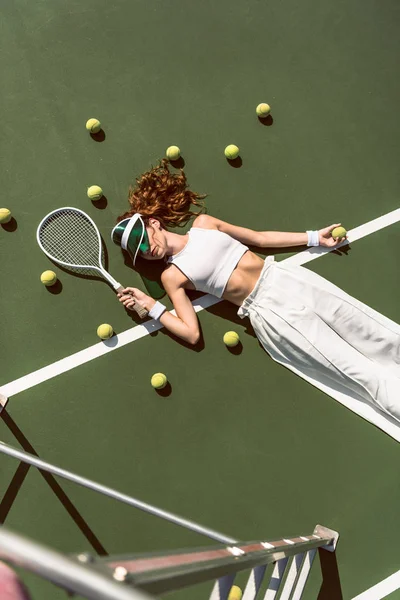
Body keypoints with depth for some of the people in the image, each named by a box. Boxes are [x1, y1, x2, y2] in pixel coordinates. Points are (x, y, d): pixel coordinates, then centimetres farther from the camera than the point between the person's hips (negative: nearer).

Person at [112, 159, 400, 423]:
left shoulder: (202, 223, 10)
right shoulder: (172, 275, 2)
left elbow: (260, 238, 16)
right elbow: (193, 333, -4)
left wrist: (314, 237, 15)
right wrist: (152, 306, -9)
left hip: (284, 277, 4)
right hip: (269, 311, -4)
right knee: (364, 374, -11)